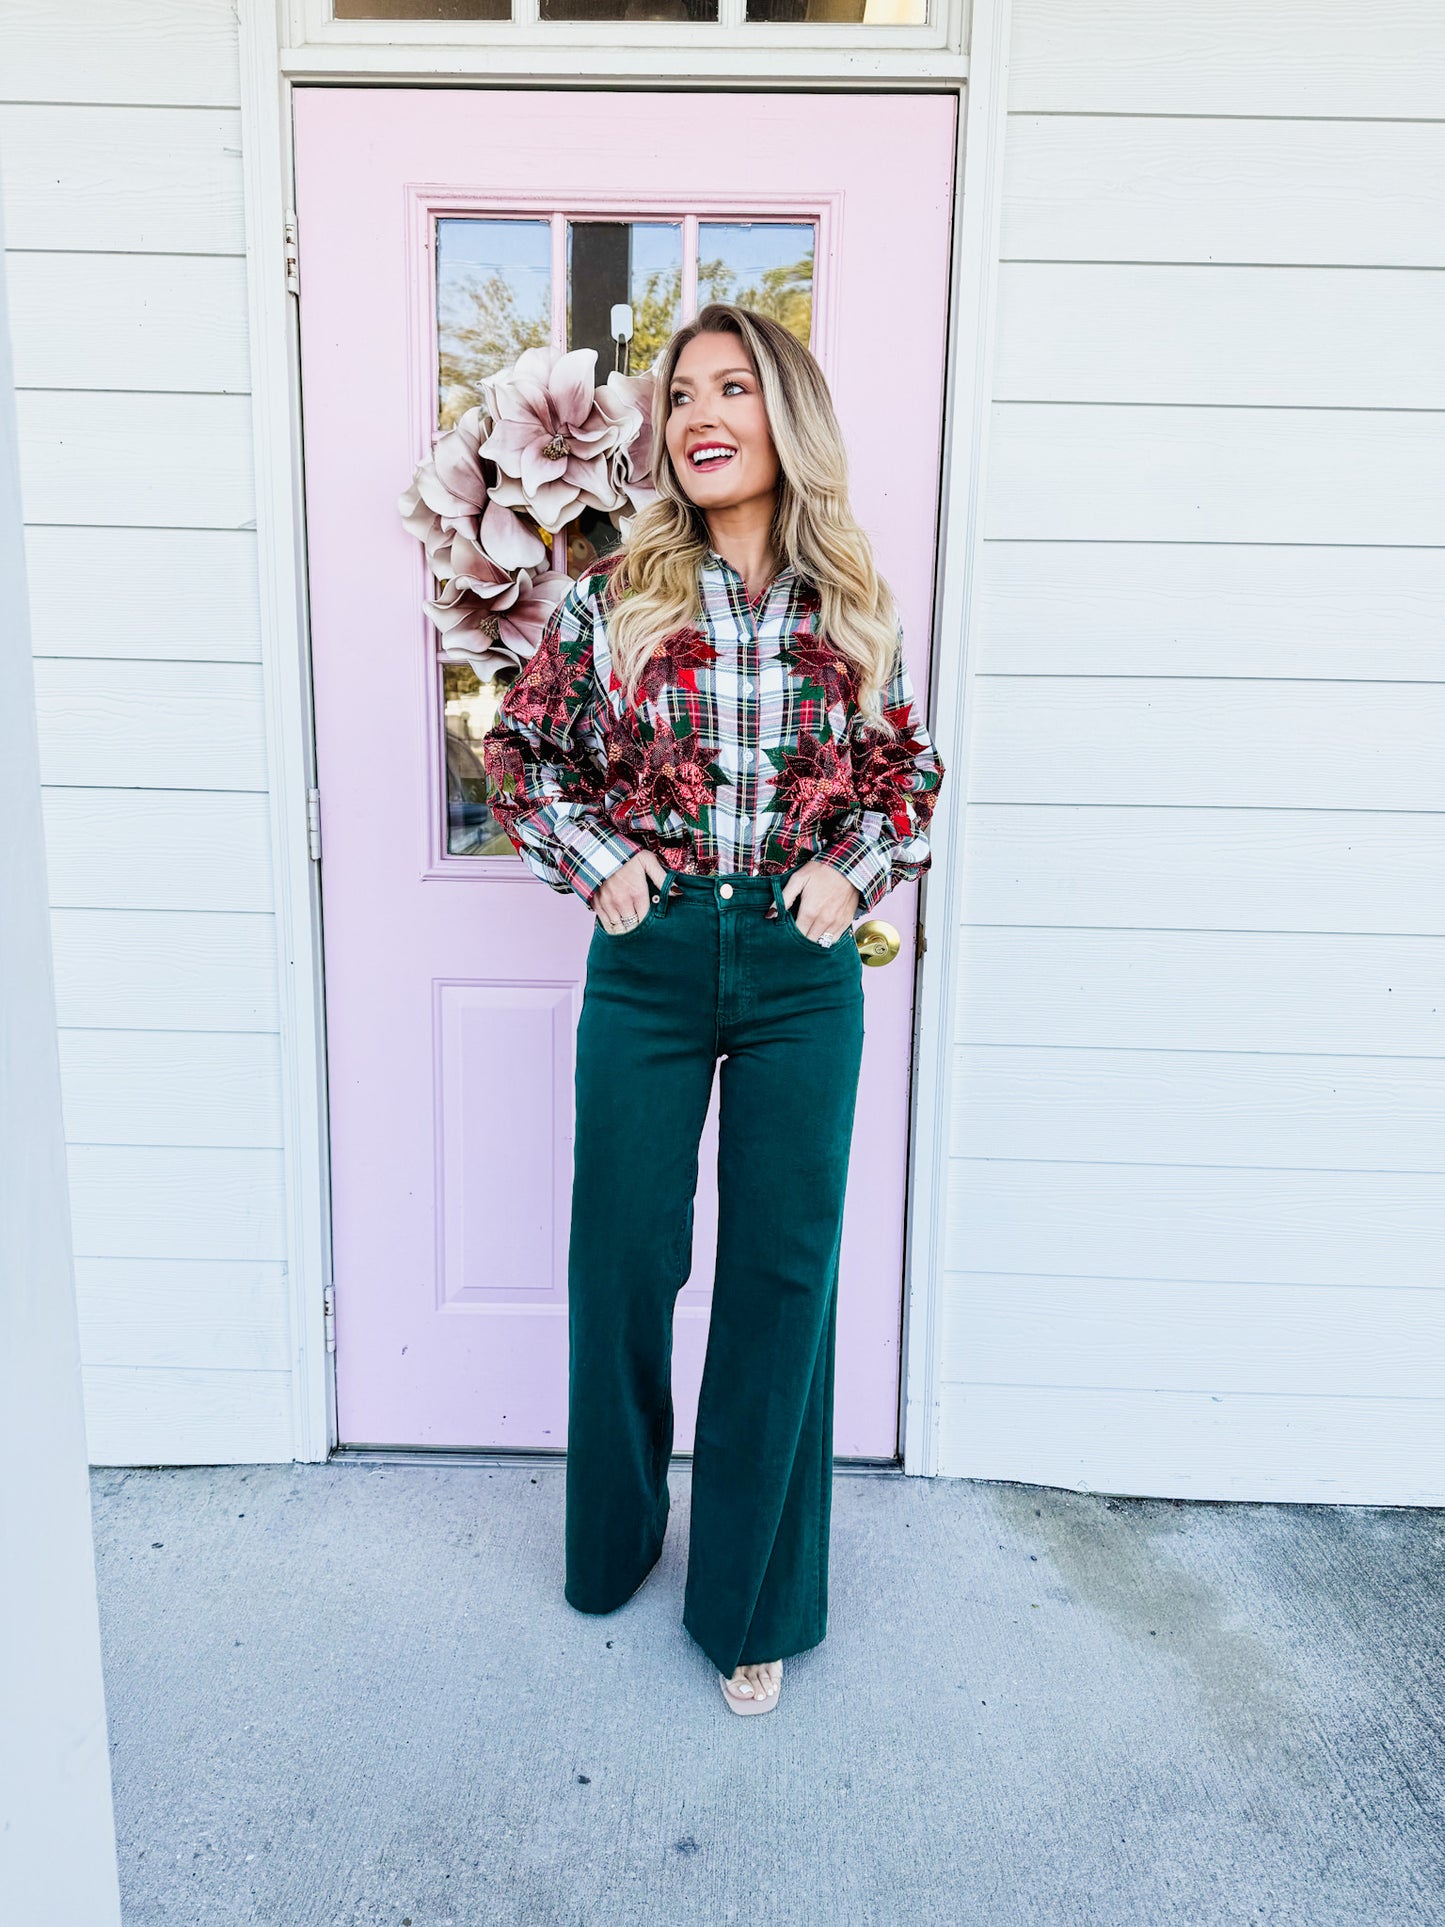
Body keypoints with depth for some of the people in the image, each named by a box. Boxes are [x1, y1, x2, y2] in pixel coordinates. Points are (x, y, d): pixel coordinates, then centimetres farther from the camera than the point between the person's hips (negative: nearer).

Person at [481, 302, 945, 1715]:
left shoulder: (853, 609, 2)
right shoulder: (615, 597, 0)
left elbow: (906, 772, 14)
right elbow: (521, 751, 9)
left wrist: (854, 868, -2)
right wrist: (594, 862, -4)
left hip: (803, 968, 1)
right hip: (650, 960, 0)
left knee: (783, 1272, 6)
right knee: (623, 1258, 10)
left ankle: (753, 1598, 26)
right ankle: (613, 1539, 38)